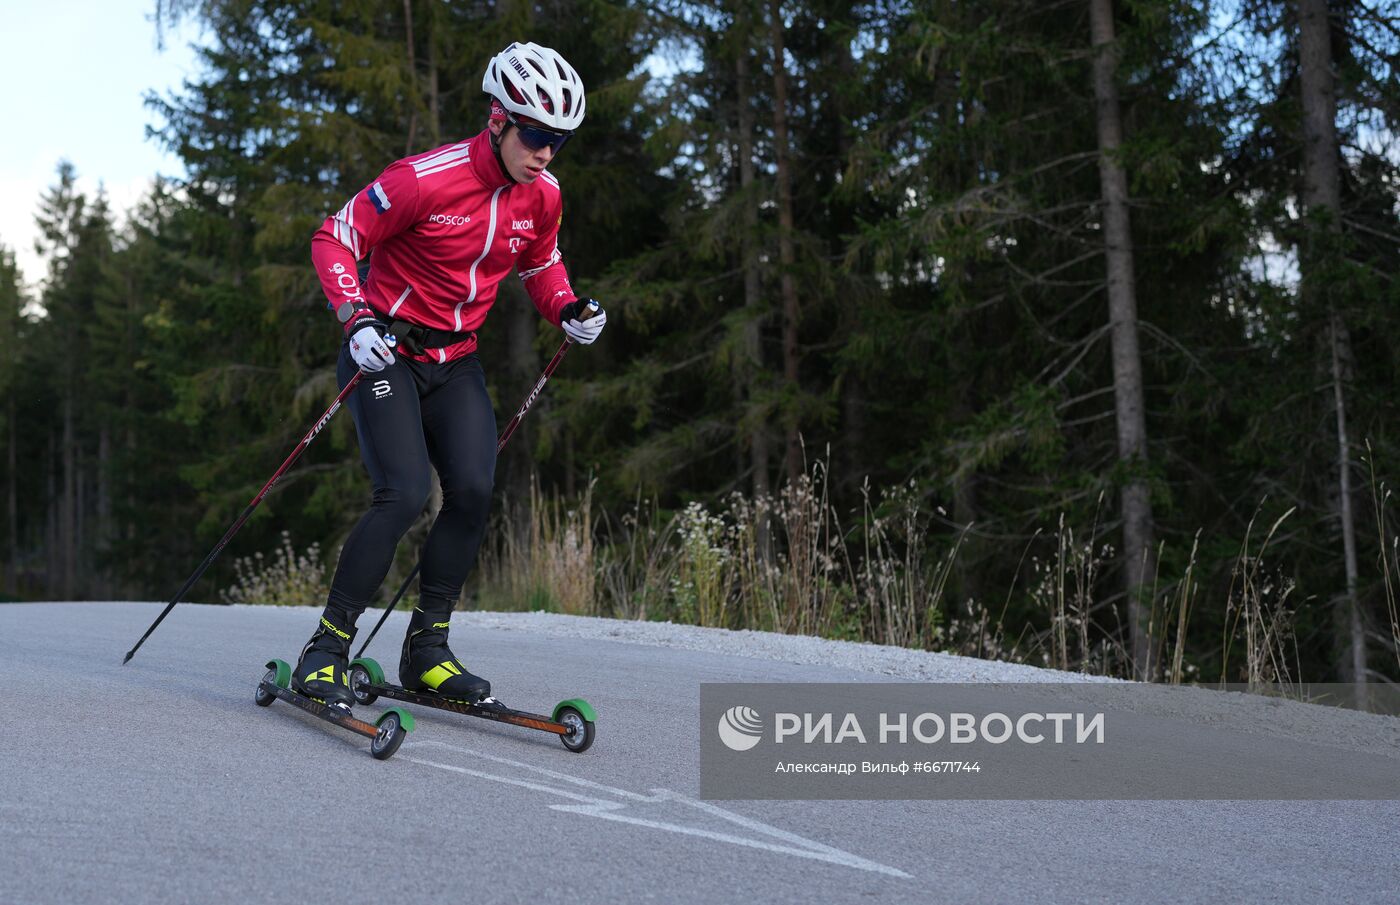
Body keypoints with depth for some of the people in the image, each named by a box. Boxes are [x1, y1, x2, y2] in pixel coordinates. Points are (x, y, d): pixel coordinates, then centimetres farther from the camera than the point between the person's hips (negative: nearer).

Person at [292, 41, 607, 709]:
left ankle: (426, 649, 4)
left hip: (455, 361, 6)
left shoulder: (542, 196, -1)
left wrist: (567, 310, -1)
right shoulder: (426, 179, -21)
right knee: (404, 496, -20)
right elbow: (334, 239, -13)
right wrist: (356, 318, -26)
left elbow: (540, 263, 19)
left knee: (473, 493, -10)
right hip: (385, 351, -6)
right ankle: (326, 648, -8)